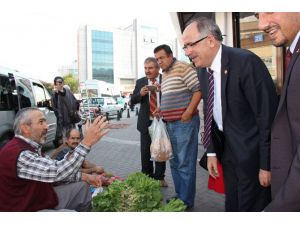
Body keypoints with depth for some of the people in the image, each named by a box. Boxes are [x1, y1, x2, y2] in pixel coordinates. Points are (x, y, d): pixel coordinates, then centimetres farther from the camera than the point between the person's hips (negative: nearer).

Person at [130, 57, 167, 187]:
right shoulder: (140, 82, 5)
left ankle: (159, 177, 24)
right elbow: (132, 101, 2)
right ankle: (147, 176, 26)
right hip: (146, 122, 2)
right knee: (145, 152, 9)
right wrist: (140, 94, -17)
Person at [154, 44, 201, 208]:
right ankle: (179, 195, 29)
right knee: (175, 162, 15)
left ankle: (186, 201, 12)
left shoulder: (183, 68, -8)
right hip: (170, 123, 9)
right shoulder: (164, 75, 18)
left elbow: (198, 89, -15)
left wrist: (188, 112, -20)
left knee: (185, 163, -2)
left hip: (184, 122, -9)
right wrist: (161, 109, 10)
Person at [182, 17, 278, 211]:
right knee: (232, 205, 19)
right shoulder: (203, 70, 2)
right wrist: (212, 152, 7)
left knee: (251, 207, 8)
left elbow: (268, 115, -20)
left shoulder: (246, 62, -21)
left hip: (251, 152, -6)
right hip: (227, 149, 7)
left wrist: (267, 165, -16)